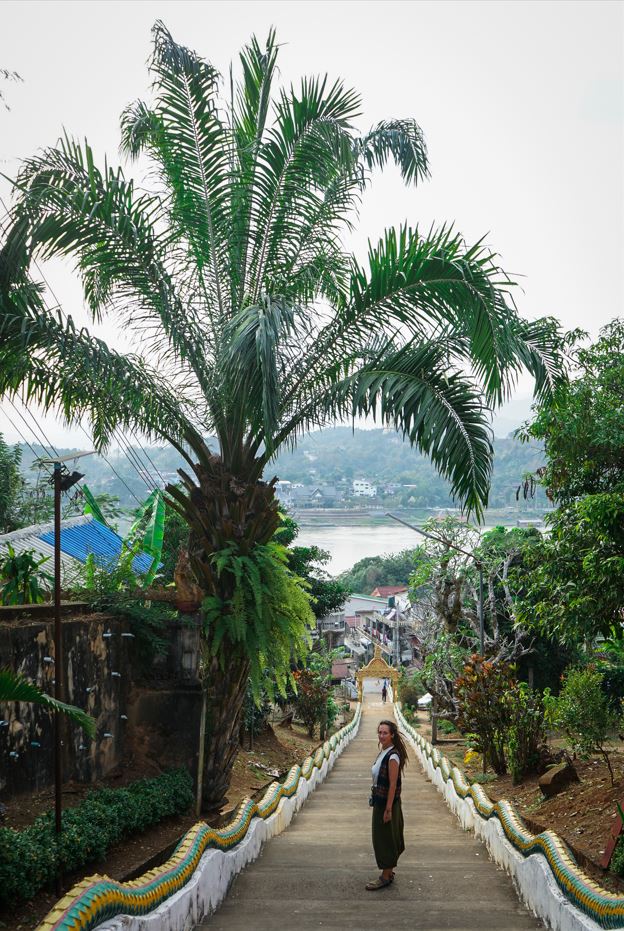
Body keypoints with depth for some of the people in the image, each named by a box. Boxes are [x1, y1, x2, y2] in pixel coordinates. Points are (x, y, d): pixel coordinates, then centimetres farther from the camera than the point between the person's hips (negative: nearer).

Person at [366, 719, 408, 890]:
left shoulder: (393, 756, -20)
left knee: (385, 838, 1)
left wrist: (388, 809, -21)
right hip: (379, 801, 9)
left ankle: (386, 877, 11)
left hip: (388, 803, -9)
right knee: (386, 838, 17)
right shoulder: (382, 753, 8)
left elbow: (393, 784, -21)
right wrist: (376, 801, 16)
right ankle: (389, 872, 28)